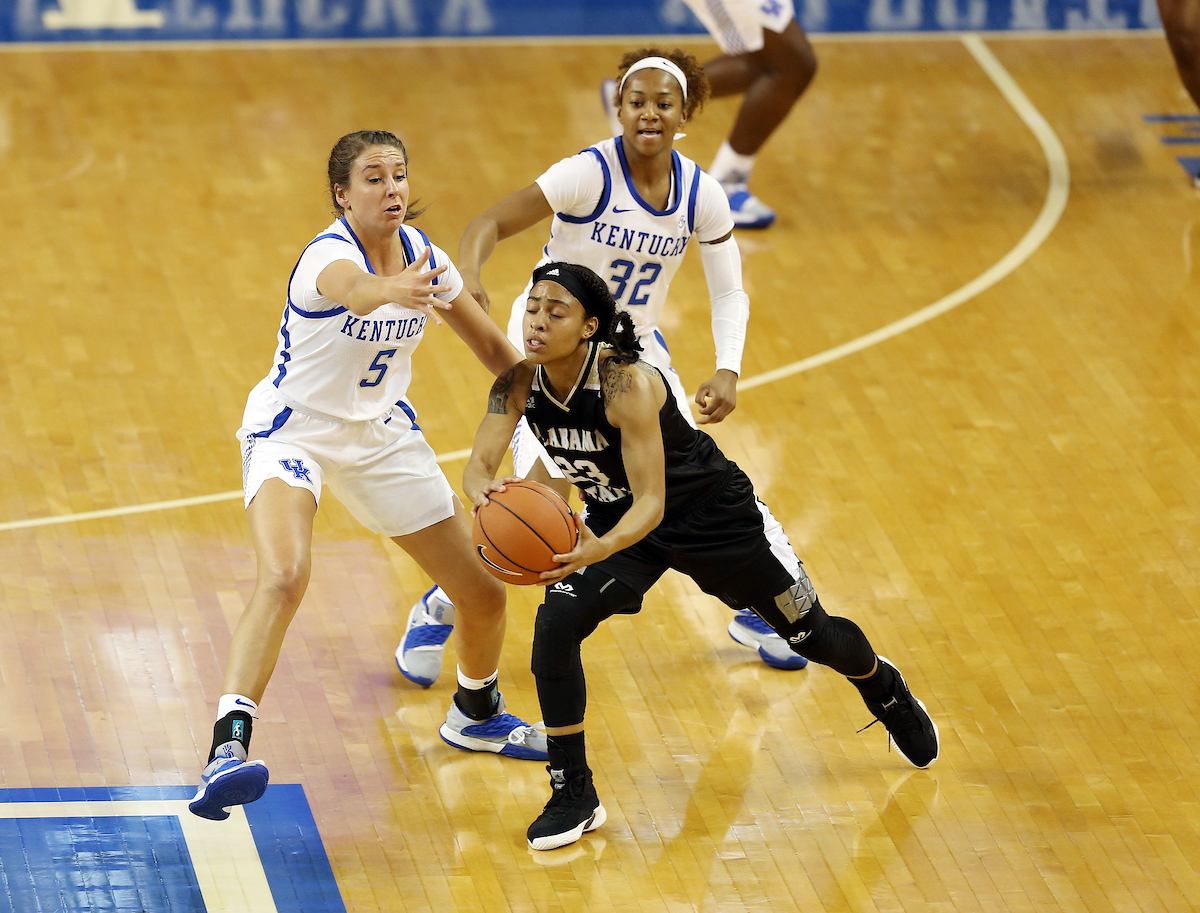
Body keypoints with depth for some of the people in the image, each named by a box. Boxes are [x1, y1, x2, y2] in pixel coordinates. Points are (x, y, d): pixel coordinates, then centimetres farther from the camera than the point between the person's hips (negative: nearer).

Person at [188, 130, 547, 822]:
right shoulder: (328, 256, -26)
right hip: (293, 433, -6)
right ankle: (229, 749, -41)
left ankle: (476, 714, 40)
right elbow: (354, 291, -53)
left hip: (382, 436, 6)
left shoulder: (420, 253, -6)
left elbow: (489, 342, 10)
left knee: (486, 594, 8)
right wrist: (392, 290, -76)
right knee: (284, 578, -35)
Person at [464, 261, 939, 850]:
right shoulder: (520, 383, -20)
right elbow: (478, 464, -26)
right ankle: (572, 794, -6)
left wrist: (603, 549, -59)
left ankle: (883, 687, 49)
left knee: (811, 636, 13)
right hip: (613, 519, 4)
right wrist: (484, 492, -52)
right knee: (555, 625, -21)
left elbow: (652, 501, -39)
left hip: (713, 516, -4)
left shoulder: (627, 382, -36)